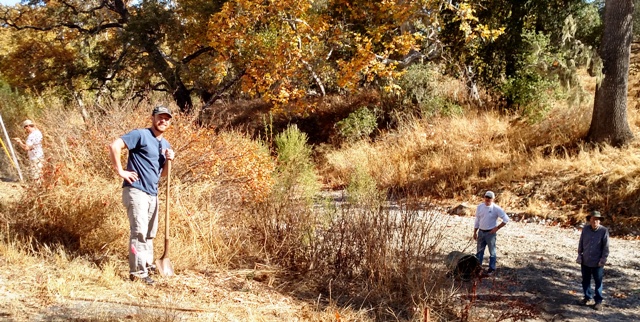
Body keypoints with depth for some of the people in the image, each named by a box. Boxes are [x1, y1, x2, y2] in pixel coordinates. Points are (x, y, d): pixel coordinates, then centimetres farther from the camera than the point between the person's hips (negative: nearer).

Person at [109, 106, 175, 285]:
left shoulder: (165, 144, 17)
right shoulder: (140, 135, -8)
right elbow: (114, 146, -18)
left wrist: (169, 160, 2)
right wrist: (120, 171, -16)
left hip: (152, 194, 9)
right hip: (136, 191, -9)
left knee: (150, 232, 17)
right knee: (139, 231, -11)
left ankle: (147, 265, 31)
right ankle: (137, 272, -7)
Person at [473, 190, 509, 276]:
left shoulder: (496, 208, -11)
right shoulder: (480, 207, 2)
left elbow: (506, 219, -11)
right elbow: (477, 220, 10)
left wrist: (497, 228, -11)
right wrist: (475, 232, 9)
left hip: (491, 233, -4)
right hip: (481, 232, 4)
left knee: (492, 252, 6)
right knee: (479, 251, 12)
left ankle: (491, 269, 15)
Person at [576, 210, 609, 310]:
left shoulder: (604, 231, -12)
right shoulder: (585, 229, -5)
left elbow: (606, 247, -7)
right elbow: (581, 243, 5)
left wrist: (603, 259, -9)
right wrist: (579, 255, 4)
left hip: (597, 263, -3)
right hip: (585, 261, 3)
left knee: (598, 282, 8)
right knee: (585, 280, 15)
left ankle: (598, 301, 19)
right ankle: (588, 297, 33)